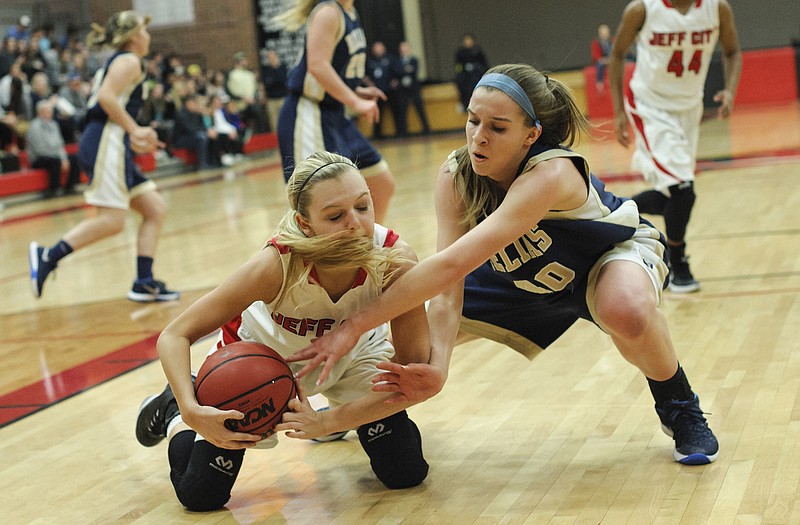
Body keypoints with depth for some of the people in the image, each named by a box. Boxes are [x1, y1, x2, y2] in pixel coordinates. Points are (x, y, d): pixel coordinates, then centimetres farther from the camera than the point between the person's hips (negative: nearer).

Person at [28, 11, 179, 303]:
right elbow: (106, 97, -18)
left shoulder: (116, 62, 26)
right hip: (105, 143, -10)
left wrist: (134, 137, 20)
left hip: (113, 145, 10)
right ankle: (48, 257, -17)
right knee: (112, 219, -17)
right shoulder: (129, 61, -3)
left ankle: (144, 282, 3)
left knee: (155, 208, 7)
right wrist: (134, 129, -15)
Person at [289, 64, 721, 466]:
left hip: (611, 254, -5)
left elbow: (453, 263, -49)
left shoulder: (552, 174, -42)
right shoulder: (456, 175, -25)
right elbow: (448, 288, -29)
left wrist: (356, 325, -50)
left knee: (627, 314, -39)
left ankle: (679, 408, -8)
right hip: (523, 275, 5)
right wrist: (437, 365, -47)